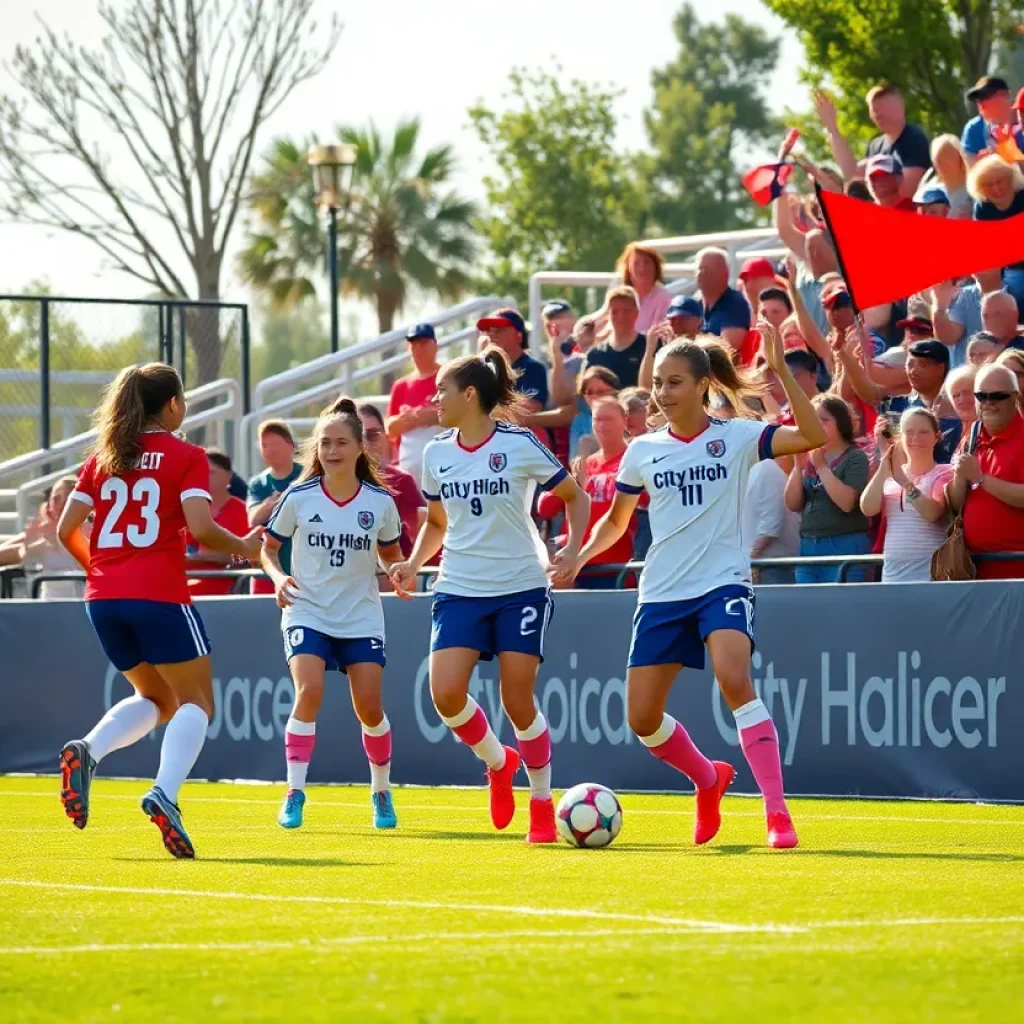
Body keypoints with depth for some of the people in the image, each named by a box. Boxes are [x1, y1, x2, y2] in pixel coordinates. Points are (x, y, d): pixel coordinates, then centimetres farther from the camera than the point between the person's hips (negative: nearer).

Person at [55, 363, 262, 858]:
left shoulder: (102, 458, 12)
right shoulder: (187, 456, -2)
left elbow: (66, 529, 9)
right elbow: (200, 528, -13)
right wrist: (243, 548, 5)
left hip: (103, 597, 6)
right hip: (159, 595, -6)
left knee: (157, 698, 22)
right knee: (196, 700, 5)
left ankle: (86, 752, -5)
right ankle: (164, 794, -20)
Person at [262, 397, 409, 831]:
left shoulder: (379, 501, -3)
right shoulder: (299, 497, -6)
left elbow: (390, 554, 11)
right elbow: (269, 547, 5)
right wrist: (278, 577, -15)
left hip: (361, 617, 1)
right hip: (307, 613, -1)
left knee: (369, 708, -4)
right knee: (309, 691, -23)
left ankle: (381, 792, 20)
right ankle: (295, 793, -12)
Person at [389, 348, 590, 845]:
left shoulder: (520, 444, -8)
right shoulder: (436, 453, 6)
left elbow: (574, 495, 4)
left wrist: (573, 550, -11)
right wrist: (414, 563, 2)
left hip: (521, 588, -4)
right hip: (459, 591, 4)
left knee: (518, 701, -6)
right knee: (445, 693, -14)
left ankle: (542, 806, 13)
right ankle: (497, 762, 16)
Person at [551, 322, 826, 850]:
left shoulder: (737, 437, -2)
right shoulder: (643, 450, 7)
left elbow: (813, 435, -16)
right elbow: (616, 520, 19)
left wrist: (781, 371, -22)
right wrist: (581, 555, 1)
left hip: (723, 583, -5)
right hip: (661, 592, 5)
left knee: (734, 681, -30)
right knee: (641, 718, 3)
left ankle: (777, 813, -27)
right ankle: (708, 778, 33)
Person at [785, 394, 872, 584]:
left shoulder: (855, 458, -3)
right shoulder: (808, 457, 12)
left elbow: (847, 502, -16)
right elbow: (793, 504, 8)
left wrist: (822, 466, -14)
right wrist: (799, 466, -4)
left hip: (844, 547, -6)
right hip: (807, 547, 6)